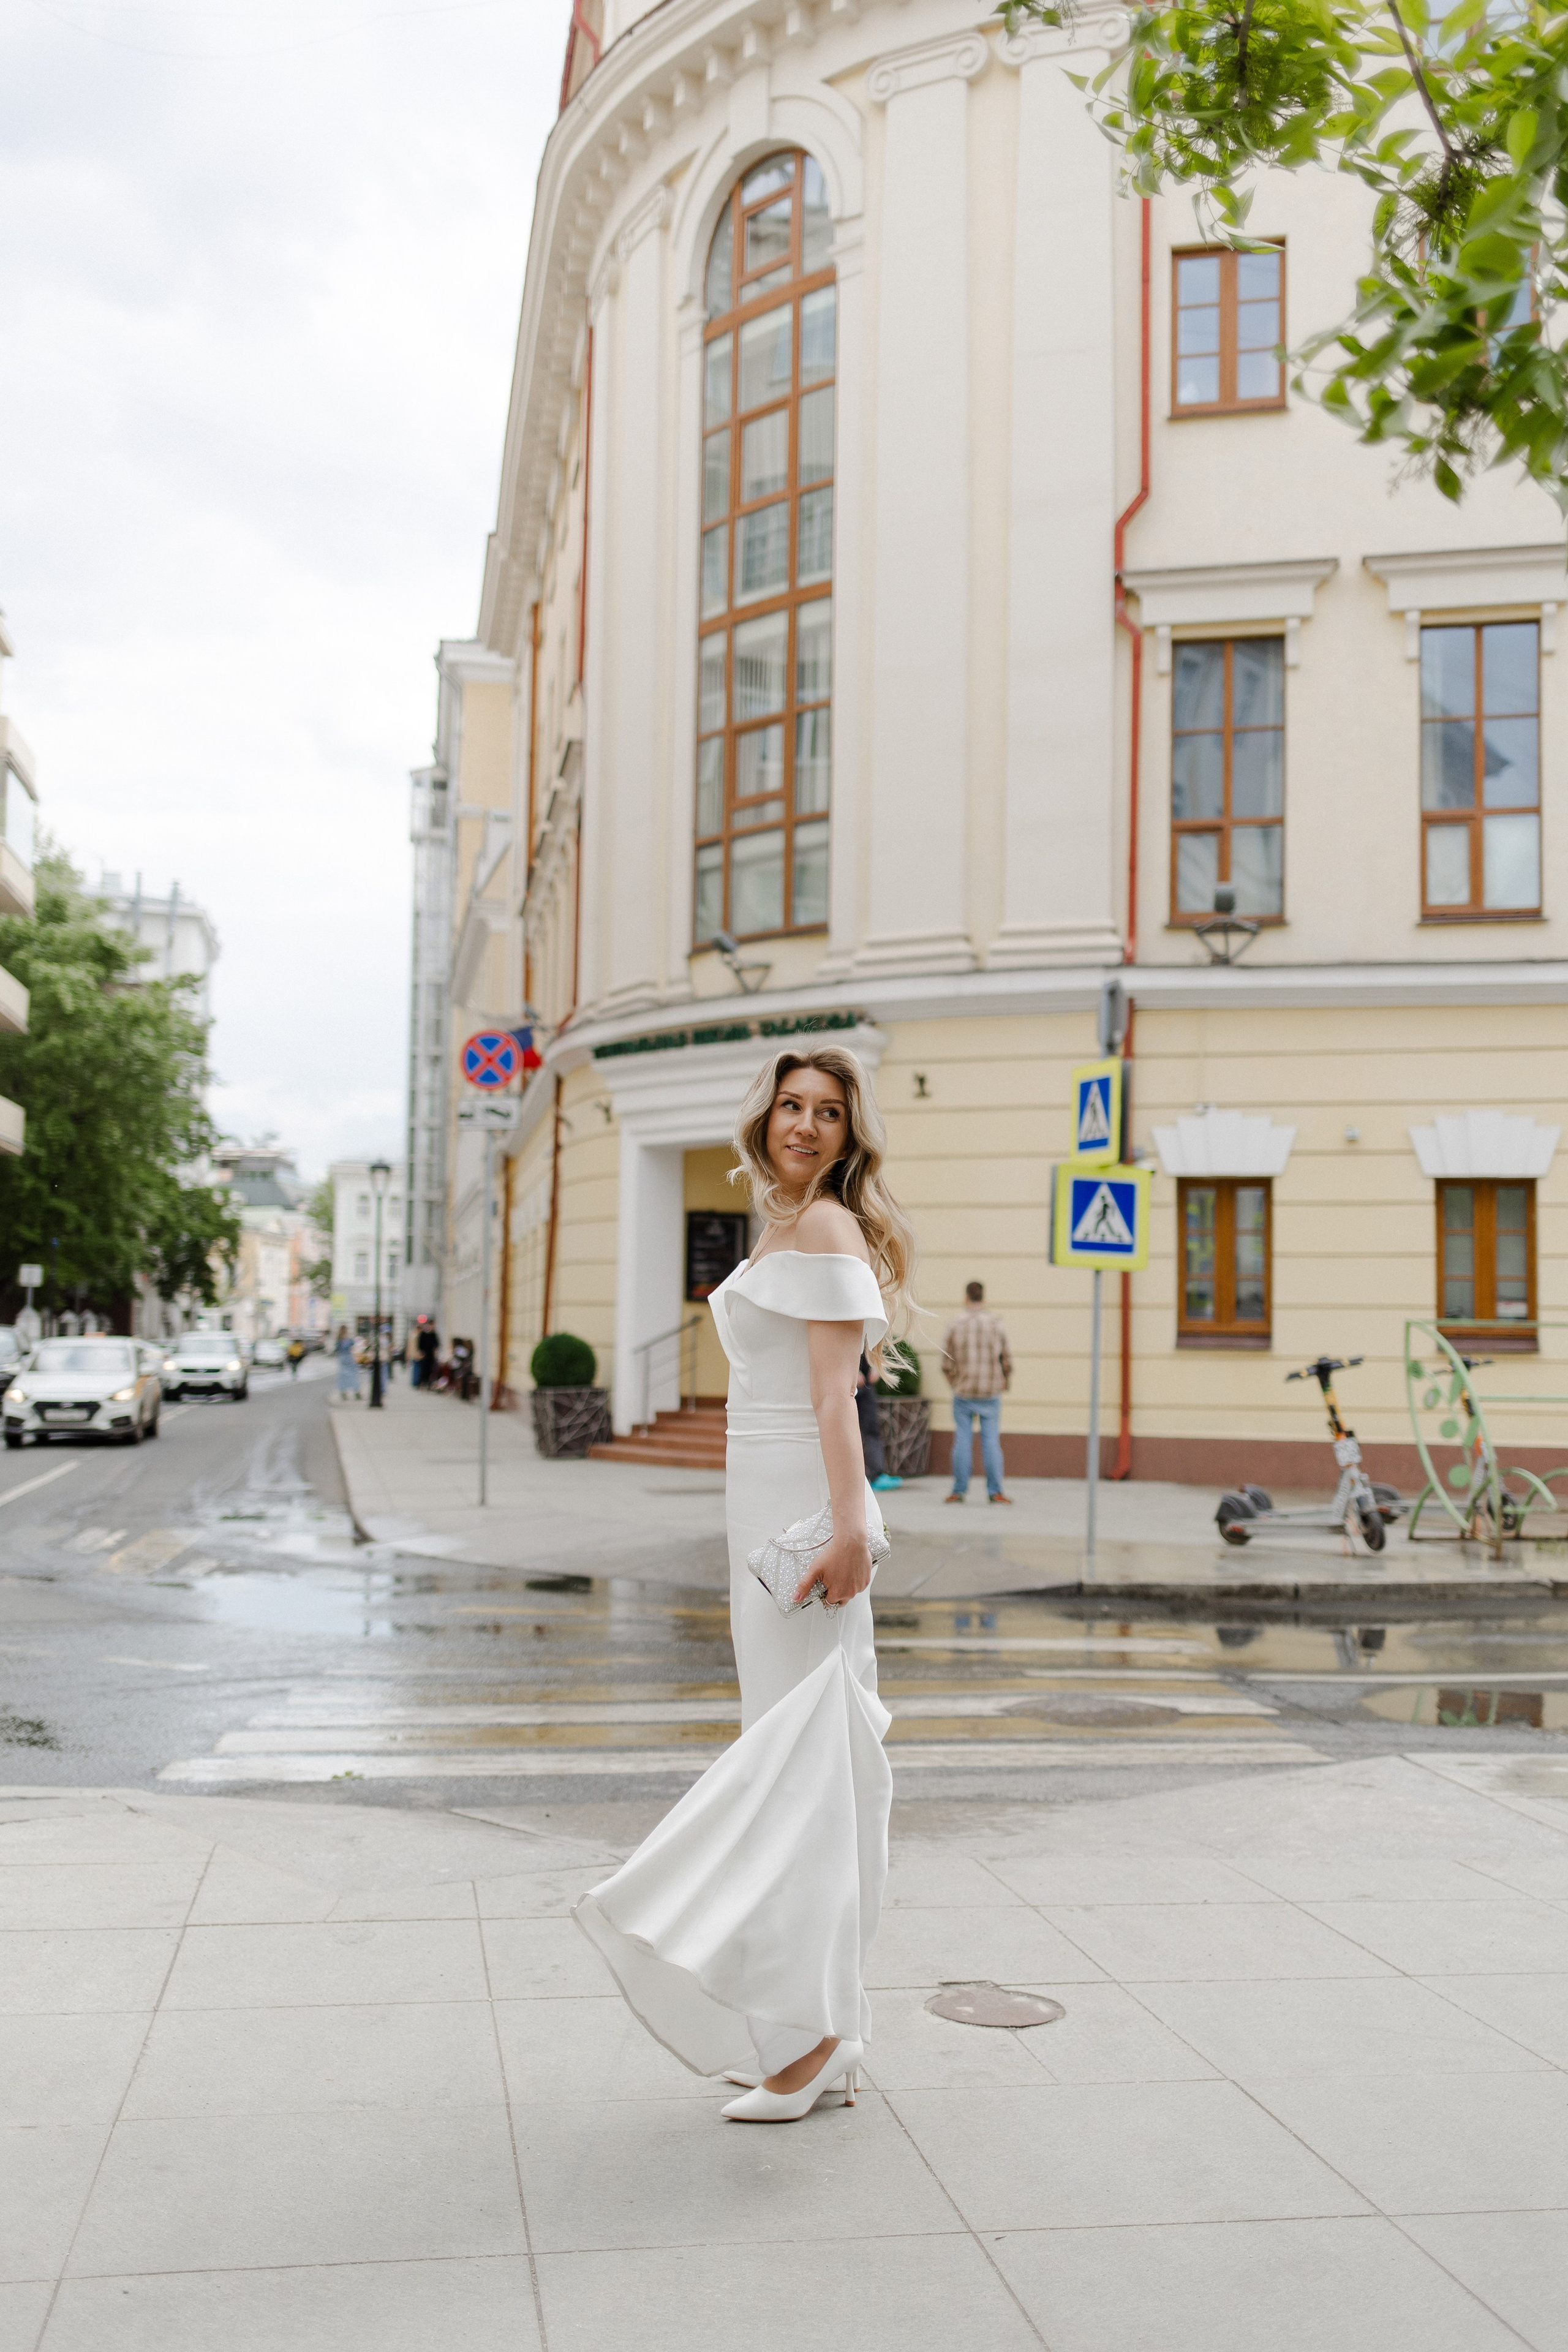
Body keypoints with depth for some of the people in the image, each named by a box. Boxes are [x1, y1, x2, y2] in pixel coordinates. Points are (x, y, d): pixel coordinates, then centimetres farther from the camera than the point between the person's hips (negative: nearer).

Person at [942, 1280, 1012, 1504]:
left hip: (963, 1393, 0)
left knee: (963, 1441, 4)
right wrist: (1007, 1381, 22)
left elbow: (947, 1362, 0)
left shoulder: (955, 1325, -2)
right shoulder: (997, 1324, -1)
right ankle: (995, 1491, 3)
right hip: (990, 1393, 0)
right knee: (991, 1440, 3)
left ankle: (959, 1491, 7)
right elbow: (1005, 1359, 4)